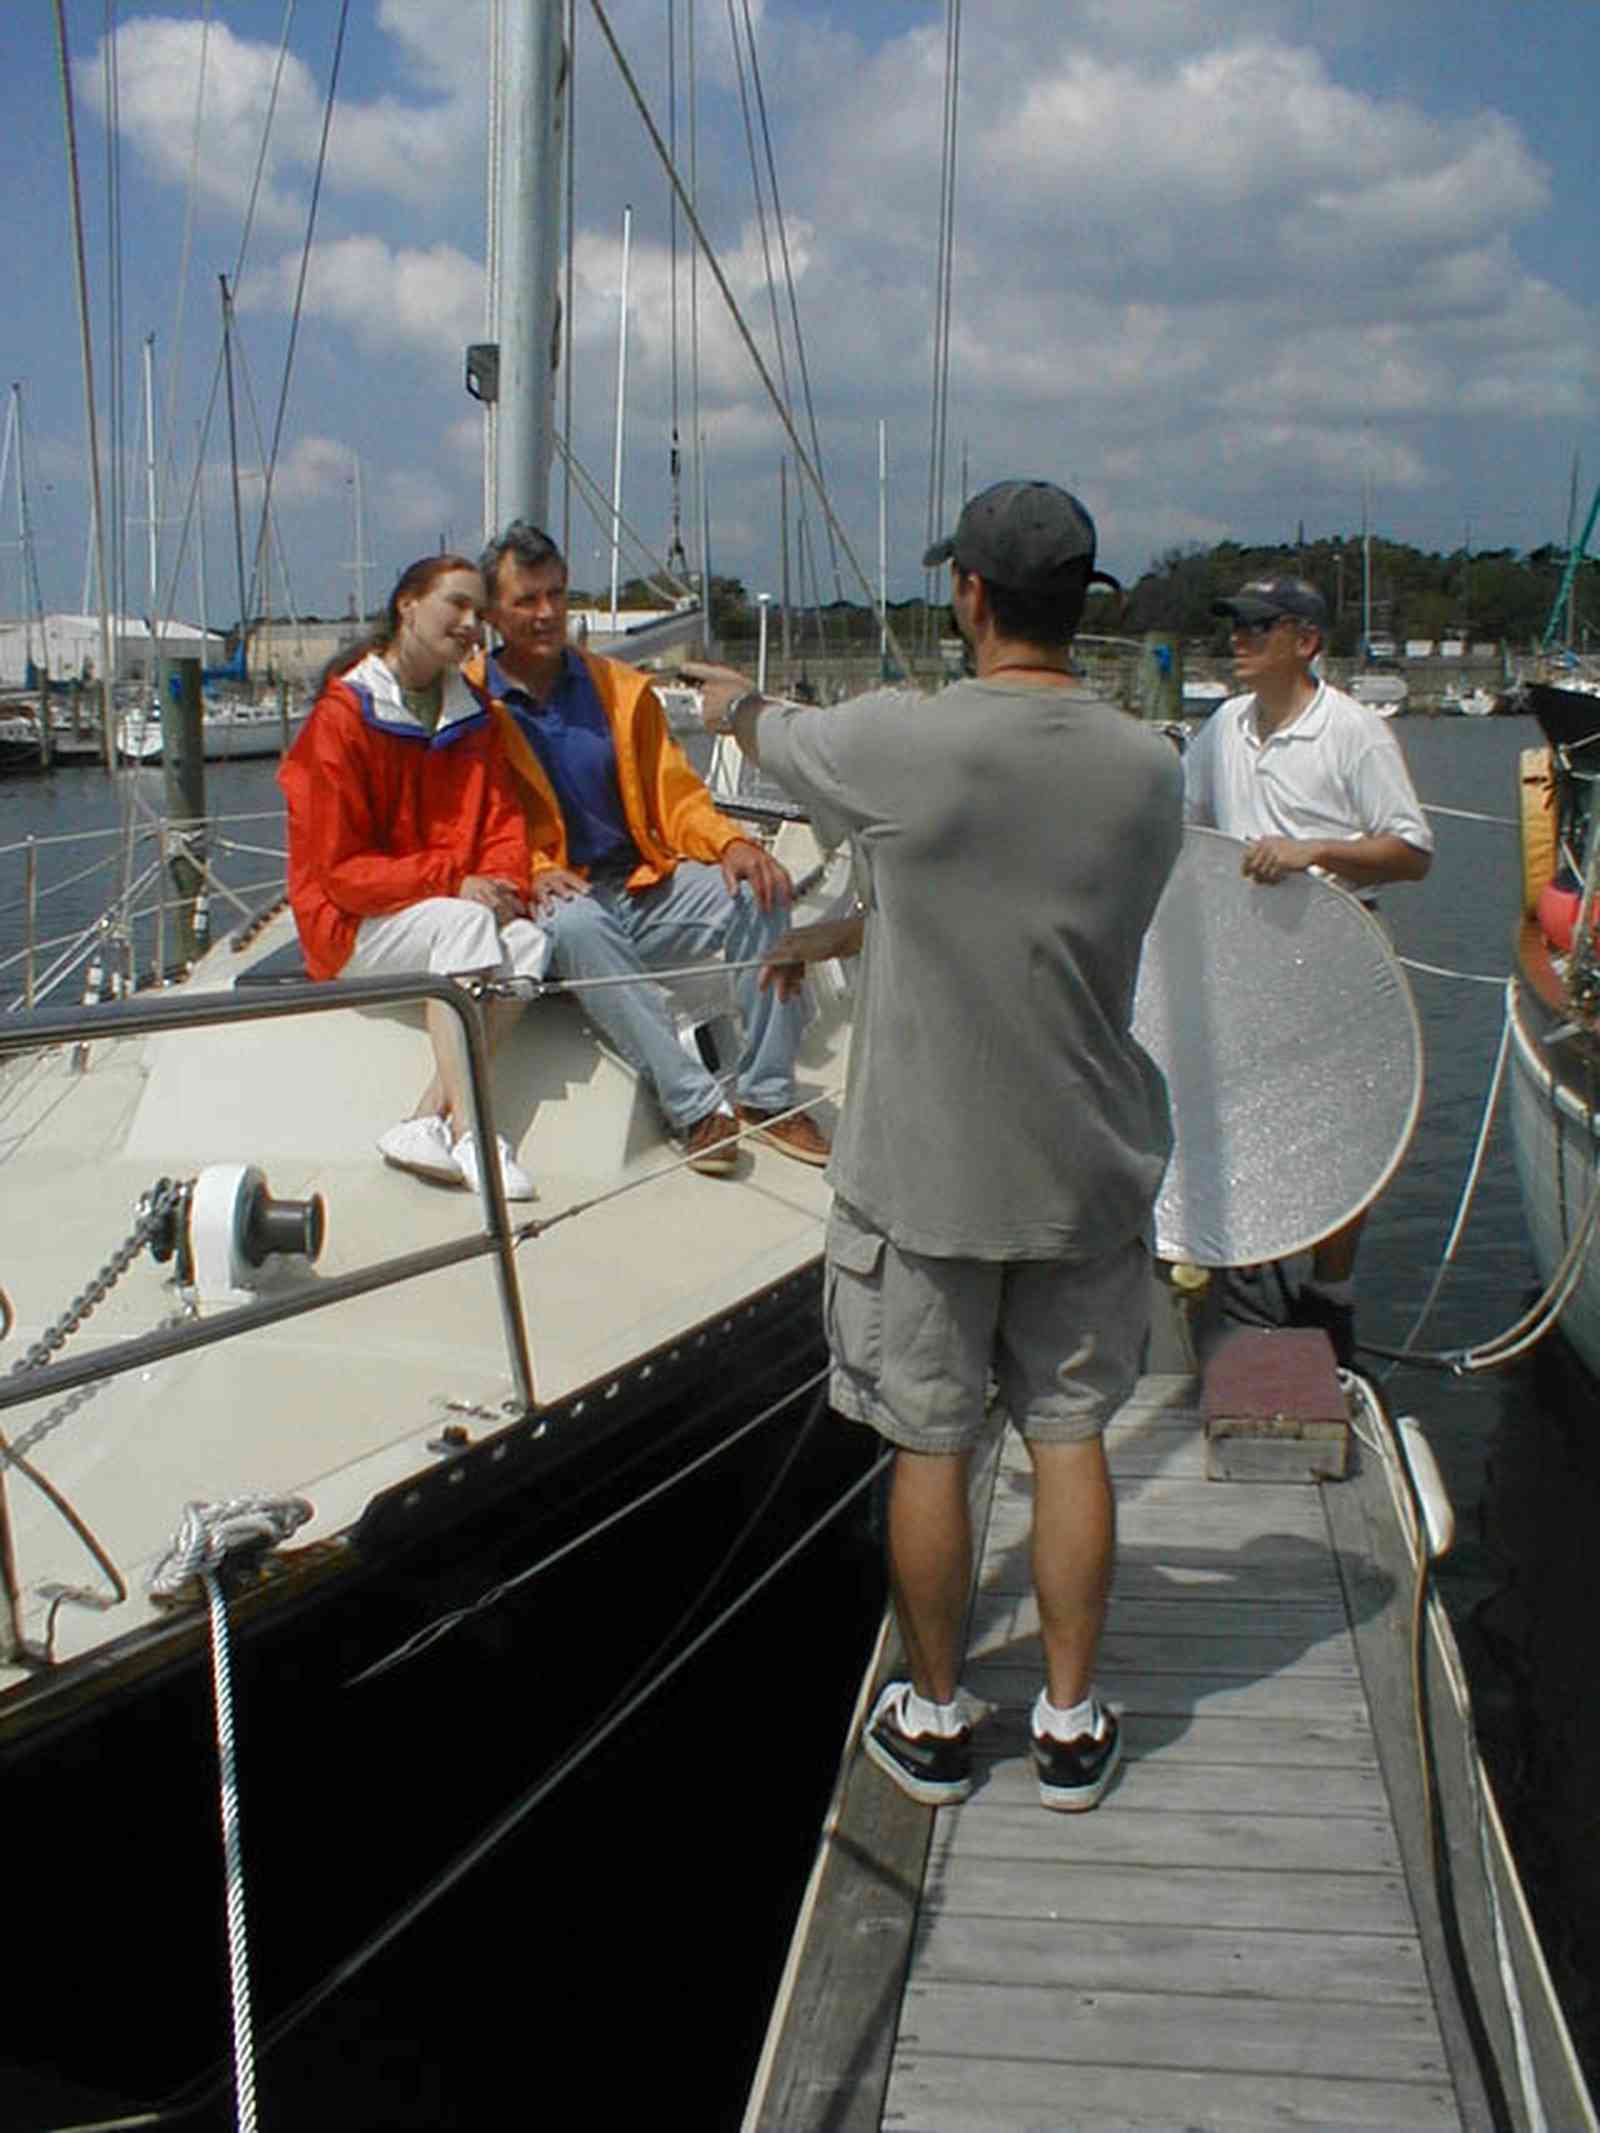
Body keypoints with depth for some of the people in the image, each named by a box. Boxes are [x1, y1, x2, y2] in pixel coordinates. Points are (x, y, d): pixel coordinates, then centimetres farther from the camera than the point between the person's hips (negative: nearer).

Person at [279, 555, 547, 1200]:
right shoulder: (342, 717, -9)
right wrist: (453, 882, -22)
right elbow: (339, 868, -13)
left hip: (460, 906, 6)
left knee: (529, 940, -26)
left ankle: (426, 1123, -28)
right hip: (354, 928, -5)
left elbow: (503, 825, 9)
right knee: (465, 923, -34)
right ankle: (468, 1132, -36)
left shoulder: (469, 716, 11)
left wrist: (502, 883, -14)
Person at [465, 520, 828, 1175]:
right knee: (577, 924, -39)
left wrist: (731, 844, -11)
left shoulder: (621, 689, 13)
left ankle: (767, 1096, -16)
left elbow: (676, 796, 10)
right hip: (555, 897, -4)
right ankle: (696, 1106, -37)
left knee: (760, 893, -22)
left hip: (644, 883, 4)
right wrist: (530, 873, -24)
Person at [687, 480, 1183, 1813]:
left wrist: (732, 699, 31)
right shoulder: (1150, 770, -3)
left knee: (930, 1448, 10)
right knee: (1070, 1437, 12)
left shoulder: (901, 743, -16)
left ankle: (936, 1723, 25)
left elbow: (777, 736, 7)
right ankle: (1070, 1726, 23)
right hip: (1089, 1168, 3)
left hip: (924, 1169, -3)